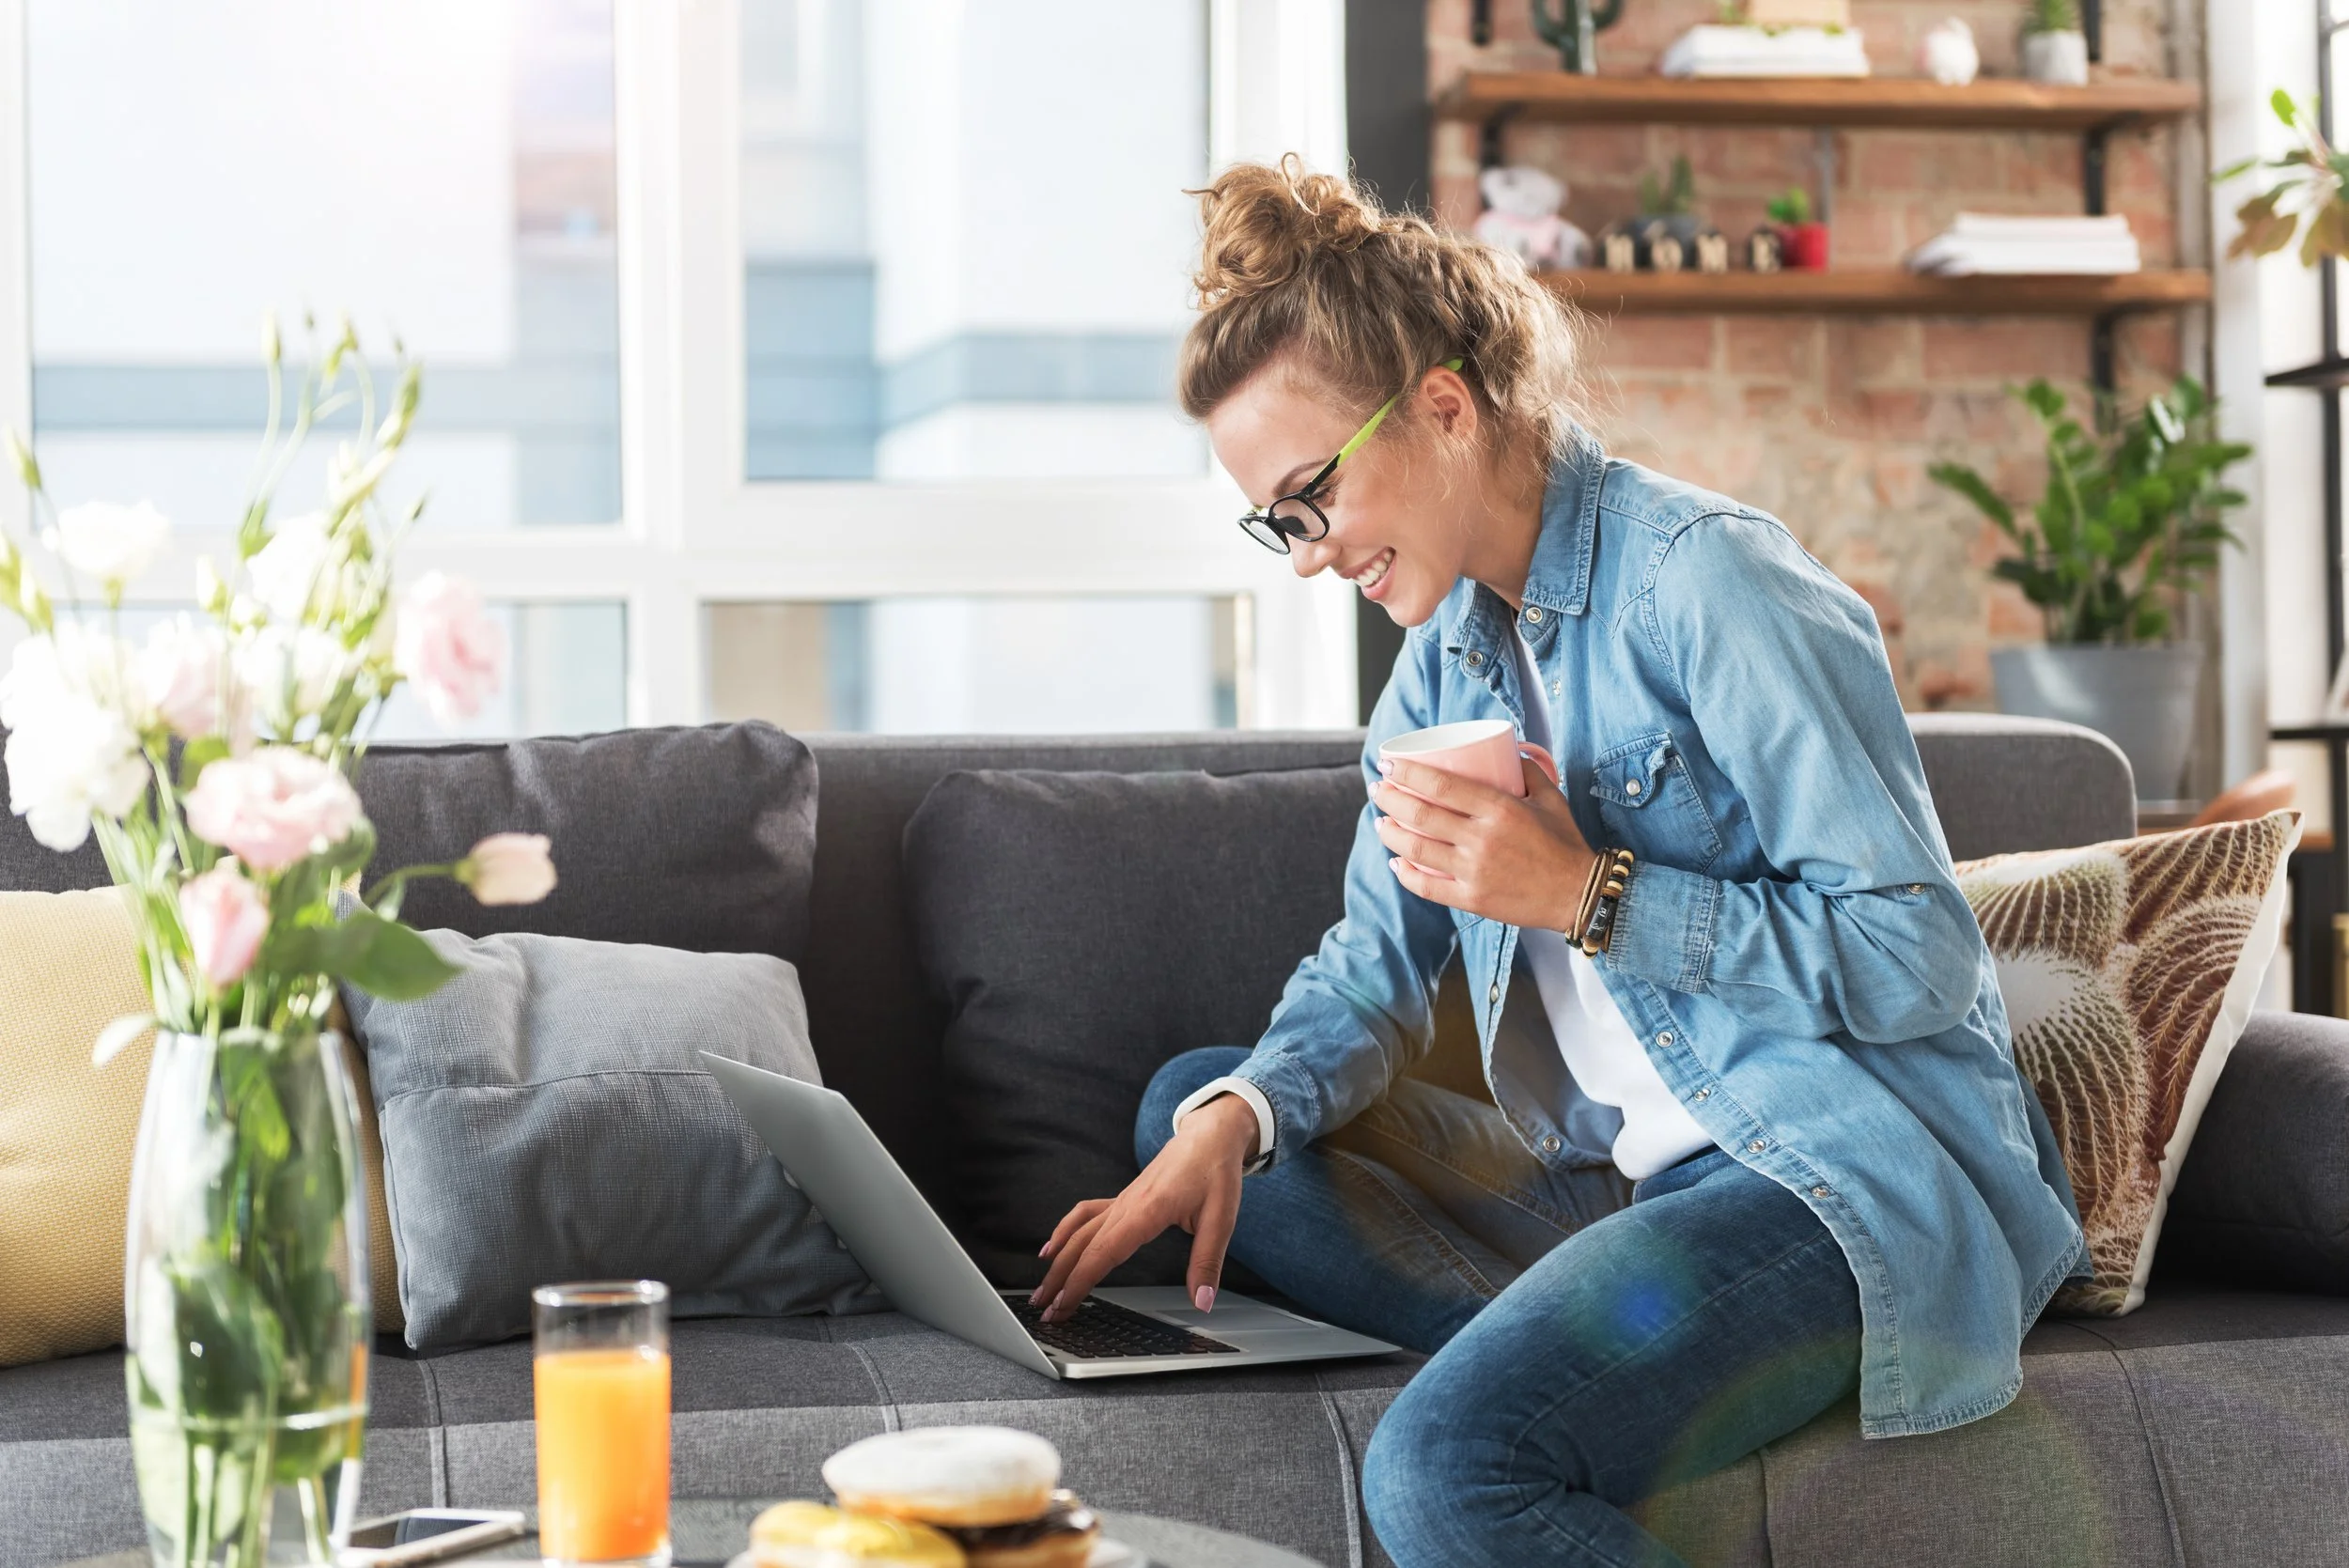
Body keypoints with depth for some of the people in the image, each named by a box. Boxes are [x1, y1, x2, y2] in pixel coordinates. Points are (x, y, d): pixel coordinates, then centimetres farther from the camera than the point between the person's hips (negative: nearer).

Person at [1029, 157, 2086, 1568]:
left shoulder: (1706, 580, -13)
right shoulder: (1447, 648, 13)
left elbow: (1920, 958, -16)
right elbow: (1376, 971, 12)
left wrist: (1588, 894, -19)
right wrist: (1236, 1119, -8)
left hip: (1850, 1179, -10)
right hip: (1620, 1175, 10)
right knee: (1197, 1103, 6)